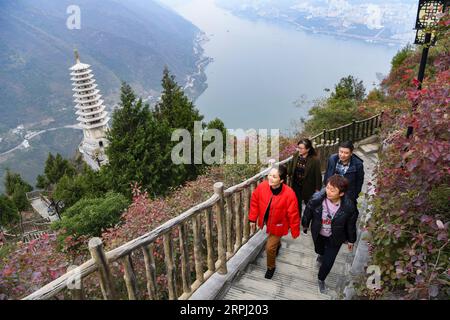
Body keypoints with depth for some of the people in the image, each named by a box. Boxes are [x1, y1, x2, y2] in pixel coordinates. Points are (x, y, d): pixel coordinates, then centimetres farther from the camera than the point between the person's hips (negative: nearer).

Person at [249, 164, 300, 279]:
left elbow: (293, 214, -20)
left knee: (270, 247, -2)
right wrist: (252, 219, 0)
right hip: (266, 221, 4)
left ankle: (271, 267, 29)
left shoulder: (289, 194, -32)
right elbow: (254, 202, -5)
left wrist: (295, 231, -10)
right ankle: (277, 245, 68)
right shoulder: (262, 187, -23)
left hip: (278, 225, -4)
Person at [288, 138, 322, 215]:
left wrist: (317, 189, -10)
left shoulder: (315, 160, -22)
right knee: (297, 204, 17)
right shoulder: (296, 156, -9)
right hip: (296, 185, 4)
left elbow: (318, 175, -15)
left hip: (308, 187, -4)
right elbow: (291, 169, 4)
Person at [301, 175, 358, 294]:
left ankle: (321, 279, 41)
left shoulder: (348, 206, -30)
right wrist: (305, 225, 6)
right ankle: (321, 256, 70)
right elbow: (308, 212, -10)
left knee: (328, 262, 9)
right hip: (318, 234, 2)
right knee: (319, 250, 31)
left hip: (335, 238, -1)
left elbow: (351, 224, -12)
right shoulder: (317, 199, -31)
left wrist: (351, 240, 2)